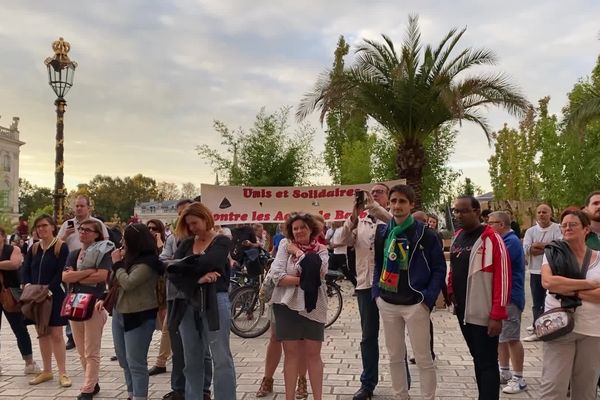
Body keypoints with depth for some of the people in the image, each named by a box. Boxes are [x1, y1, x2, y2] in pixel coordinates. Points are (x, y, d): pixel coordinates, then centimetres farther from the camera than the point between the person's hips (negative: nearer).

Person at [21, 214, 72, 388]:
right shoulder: (33, 248, 11)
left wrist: (47, 289, -21)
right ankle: (47, 371, 22)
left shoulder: (61, 247, -7)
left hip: (55, 296, -6)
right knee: (42, 334, 11)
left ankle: (62, 373, 1)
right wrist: (27, 286, -11)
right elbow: (25, 270, 7)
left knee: (56, 334, -5)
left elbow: (61, 273, -14)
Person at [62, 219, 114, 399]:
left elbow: (102, 276, -20)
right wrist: (89, 271, -13)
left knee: (91, 353, 0)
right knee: (82, 352, 13)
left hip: (95, 305, -6)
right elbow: (65, 277, -3)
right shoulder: (73, 254, 12)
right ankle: (93, 383, 25)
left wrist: (76, 277, -9)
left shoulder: (103, 252, -5)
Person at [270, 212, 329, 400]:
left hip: (313, 307, 1)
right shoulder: (285, 245, 1)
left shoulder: (321, 249, 4)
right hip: (288, 306, -1)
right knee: (291, 354, 6)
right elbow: (277, 275, -10)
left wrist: (299, 252, -8)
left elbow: (317, 270, -16)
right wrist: (304, 280, -14)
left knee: (313, 355, 6)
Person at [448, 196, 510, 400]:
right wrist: (451, 292, 9)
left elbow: (502, 278, -16)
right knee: (478, 359, 17)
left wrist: (497, 315, -18)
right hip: (463, 311, 7)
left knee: (487, 363, 0)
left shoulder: (491, 238, -13)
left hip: (484, 313, -7)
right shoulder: (457, 237, 10)